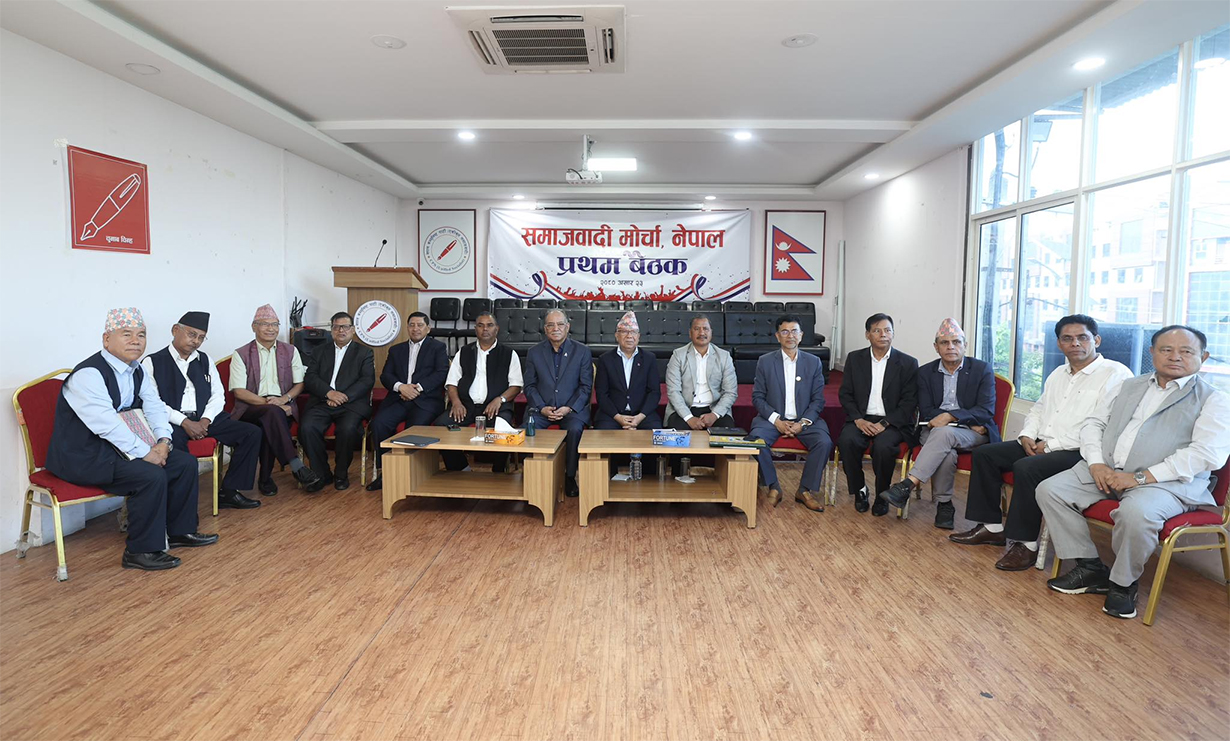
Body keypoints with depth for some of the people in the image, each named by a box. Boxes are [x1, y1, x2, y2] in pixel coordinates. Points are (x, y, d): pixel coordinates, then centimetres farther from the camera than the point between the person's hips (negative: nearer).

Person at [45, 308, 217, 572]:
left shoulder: (136, 371, 8)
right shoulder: (88, 374, -21)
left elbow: (154, 406, 8)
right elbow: (106, 424, -28)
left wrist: (163, 440, -10)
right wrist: (144, 453, -25)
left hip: (118, 446, 9)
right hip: (85, 456, -9)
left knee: (186, 463, 1)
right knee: (151, 476, -28)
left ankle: (179, 531, 16)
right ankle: (141, 552, -13)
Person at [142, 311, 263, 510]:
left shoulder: (204, 361, 18)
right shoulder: (153, 362, 1)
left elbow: (218, 395, 13)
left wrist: (205, 420, -6)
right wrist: (185, 422, -17)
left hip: (204, 419, 6)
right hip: (172, 422, -5)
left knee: (252, 433, -11)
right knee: (175, 442, -40)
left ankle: (228, 491, -5)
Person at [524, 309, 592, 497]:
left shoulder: (582, 352, 4)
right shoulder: (534, 352, 9)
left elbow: (586, 386, 1)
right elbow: (530, 386, 7)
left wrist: (569, 408, -13)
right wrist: (542, 408, -9)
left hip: (572, 408, -1)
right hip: (541, 407, 2)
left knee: (575, 430, -32)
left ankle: (570, 477, -14)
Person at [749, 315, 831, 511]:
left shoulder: (813, 362, 6)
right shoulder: (765, 361, 3)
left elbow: (818, 400, 4)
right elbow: (757, 397, 1)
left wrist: (802, 423, -12)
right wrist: (776, 420, -13)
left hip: (804, 419, 1)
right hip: (773, 418, -1)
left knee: (824, 442, -26)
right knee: (756, 439, -30)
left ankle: (805, 490, -7)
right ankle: (773, 488, -11)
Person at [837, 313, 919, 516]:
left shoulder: (908, 363, 2)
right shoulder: (855, 358, 9)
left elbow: (909, 402, -2)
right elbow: (845, 394, 6)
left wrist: (885, 423, -15)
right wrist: (858, 419, -11)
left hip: (892, 422, -2)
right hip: (861, 418, 2)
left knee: (883, 446, -33)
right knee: (846, 440, -30)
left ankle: (882, 496, -8)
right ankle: (859, 490, -7)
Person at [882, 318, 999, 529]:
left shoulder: (982, 370, 5)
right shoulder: (926, 372, 10)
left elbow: (986, 411, -7)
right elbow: (926, 412, 0)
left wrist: (950, 416, -23)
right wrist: (970, 422, -12)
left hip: (973, 434, -2)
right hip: (935, 431, 2)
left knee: (943, 433, -36)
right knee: (946, 453, -35)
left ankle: (908, 485, -40)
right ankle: (944, 505, -20)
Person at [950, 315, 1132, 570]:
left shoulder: (1115, 374, -9)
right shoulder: (1058, 374, 19)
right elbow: (1038, 408, 26)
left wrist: (1051, 445, -17)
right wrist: (1027, 436, 4)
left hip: (1078, 453, -9)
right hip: (1040, 446, 9)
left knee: (1026, 468, -33)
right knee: (984, 453, -1)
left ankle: (1026, 544, -20)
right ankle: (991, 527, 4)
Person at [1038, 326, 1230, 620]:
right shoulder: (1128, 387, 20)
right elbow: (1094, 423, 17)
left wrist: (1141, 477, -19)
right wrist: (1096, 463, -4)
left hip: (1166, 481, -5)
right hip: (1106, 470, 6)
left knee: (1136, 512, -37)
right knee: (1049, 490, -13)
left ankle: (1124, 583, -8)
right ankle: (1090, 568, -2)